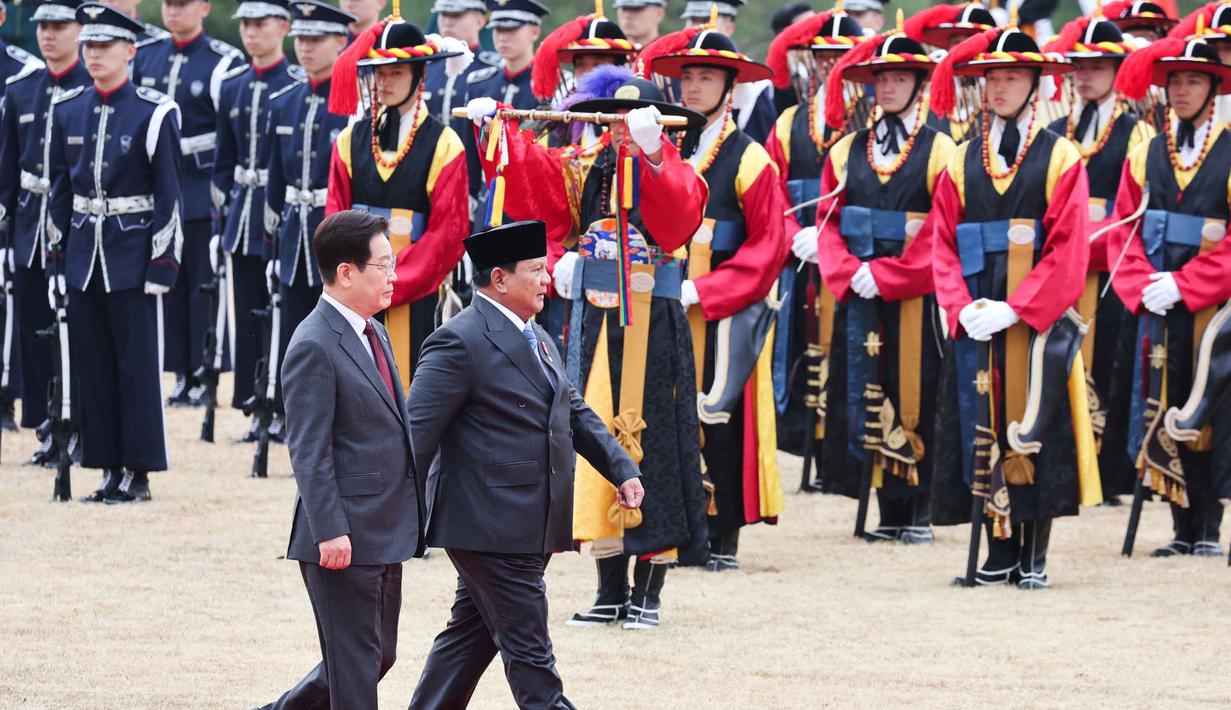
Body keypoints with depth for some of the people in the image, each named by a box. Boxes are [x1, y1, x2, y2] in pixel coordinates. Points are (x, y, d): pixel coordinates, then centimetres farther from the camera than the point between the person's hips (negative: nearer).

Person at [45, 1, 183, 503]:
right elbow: (59, 192, 12)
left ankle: (138, 473, 5)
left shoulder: (154, 113, -7)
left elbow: (169, 196, -6)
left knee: (137, 365, -1)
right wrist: (56, 261, 8)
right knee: (91, 365, 6)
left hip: (132, 258, -5)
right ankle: (109, 469, 14)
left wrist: (163, 265, -11)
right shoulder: (67, 111, 7)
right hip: (84, 255, 5)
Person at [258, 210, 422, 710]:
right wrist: (329, 532, -22)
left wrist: (410, 516, 23)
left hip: (385, 535, 10)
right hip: (345, 540, -9)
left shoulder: (374, 333, 14)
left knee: (379, 654, 16)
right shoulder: (314, 348, -15)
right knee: (354, 667, -3)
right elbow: (308, 451, -19)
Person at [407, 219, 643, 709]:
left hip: (532, 529, 10)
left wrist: (622, 470, 11)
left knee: (472, 637, 15)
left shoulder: (537, 340, 17)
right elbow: (417, 430, -16)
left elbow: (576, 413, 23)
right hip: (491, 526, -10)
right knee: (529, 650, -6)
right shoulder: (459, 343, -14)